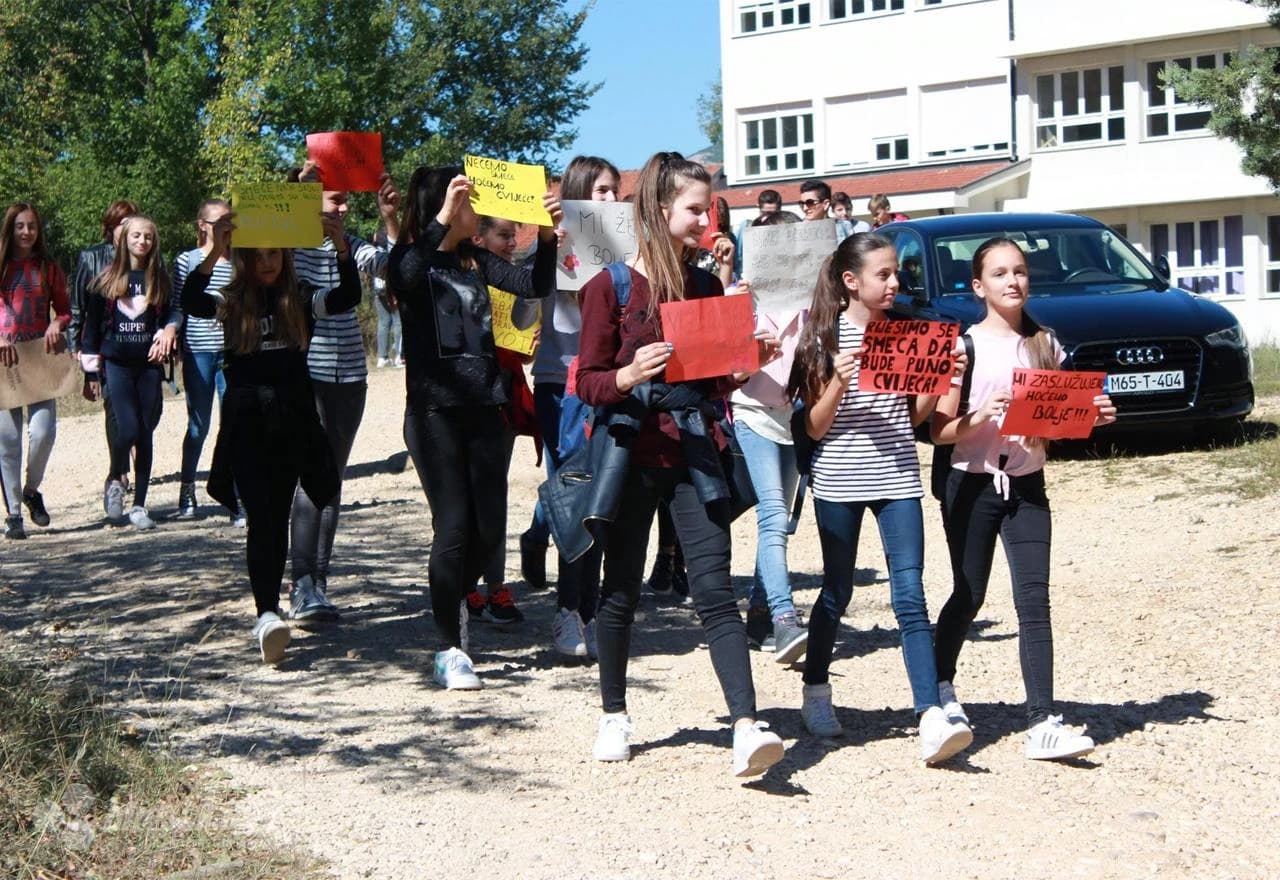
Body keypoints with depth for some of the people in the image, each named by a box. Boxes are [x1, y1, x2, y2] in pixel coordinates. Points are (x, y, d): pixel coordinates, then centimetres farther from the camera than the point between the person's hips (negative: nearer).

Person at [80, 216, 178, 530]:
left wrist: (167, 333, -12)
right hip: (117, 364, -2)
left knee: (146, 433, 2)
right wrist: (91, 371, 3)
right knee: (129, 429, -14)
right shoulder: (108, 279, 4)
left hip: (149, 365, 2)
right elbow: (92, 323, 6)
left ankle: (139, 505, 10)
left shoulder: (160, 280, 8)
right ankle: (115, 481, 15)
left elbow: (170, 316, 12)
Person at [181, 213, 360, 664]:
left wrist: (342, 248, -28)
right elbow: (191, 302, -18)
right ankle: (267, 614, -17)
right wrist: (214, 254, -33)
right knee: (260, 518, -9)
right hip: (246, 420, -2)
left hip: (293, 419, 2)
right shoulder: (231, 302, 2)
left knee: (279, 518, 9)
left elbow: (348, 297, -11)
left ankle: (269, 611, 20)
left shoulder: (301, 298, 4)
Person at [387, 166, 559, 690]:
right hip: (434, 409, -5)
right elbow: (403, 278, -27)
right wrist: (441, 221, -35)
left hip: (482, 408, 5)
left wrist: (546, 235, -10)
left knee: (490, 528, 6)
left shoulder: (476, 261, 12)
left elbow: (535, 285, 4)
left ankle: (453, 602, 36)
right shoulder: (412, 259, -4)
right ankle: (450, 650, 3)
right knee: (454, 525, -8)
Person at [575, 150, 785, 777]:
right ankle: (614, 716, 28)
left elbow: (718, 380, 14)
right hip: (630, 454, -2)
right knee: (621, 590, 10)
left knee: (714, 590, -7)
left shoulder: (709, 286, 8)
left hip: (694, 454, 2)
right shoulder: (611, 287, -5)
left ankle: (747, 728, -14)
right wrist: (629, 375, -25)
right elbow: (588, 383, -6)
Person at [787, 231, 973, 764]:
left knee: (910, 595, -7)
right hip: (838, 481, -2)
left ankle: (932, 718, -14)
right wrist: (839, 381, -21)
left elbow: (913, 416, 11)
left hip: (897, 479, 2)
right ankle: (816, 696, 29)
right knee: (837, 593, 9)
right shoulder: (826, 338, -3)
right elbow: (814, 426, -5)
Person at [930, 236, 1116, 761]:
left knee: (1033, 599, -7)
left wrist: (1091, 415, -6)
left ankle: (1042, 723, -11)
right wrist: (980, 417, -27)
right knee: (968, 595, 7)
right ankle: (941, 688, 32)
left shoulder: (1045, 345, 7)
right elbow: (940, 431, -9)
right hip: (971, 483, -3)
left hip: (1026, 484, 3)